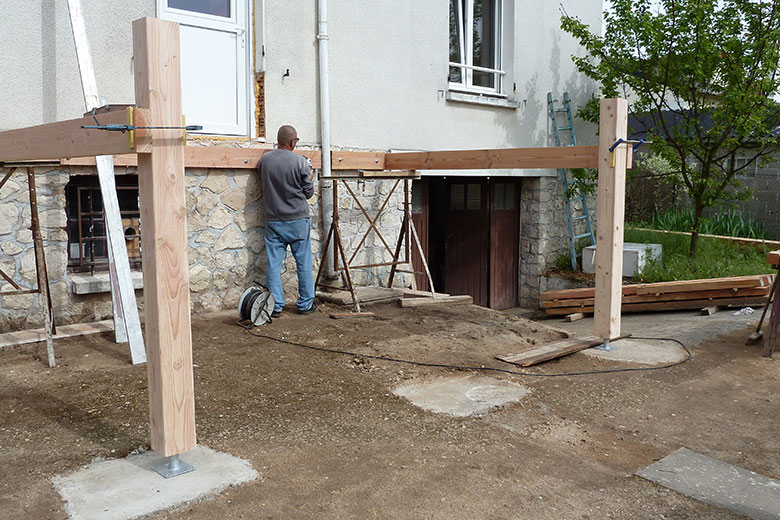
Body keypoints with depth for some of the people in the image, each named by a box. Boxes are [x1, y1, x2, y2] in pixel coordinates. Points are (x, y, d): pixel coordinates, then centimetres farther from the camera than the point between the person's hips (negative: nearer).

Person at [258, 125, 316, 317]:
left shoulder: (264, 160, 0)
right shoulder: (300, 162, -10)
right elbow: (309, 192, -3)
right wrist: (309, 174, 14)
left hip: (273, 221, 3)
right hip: (298, 220, -2)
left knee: (273, 263, 6)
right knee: (303, 263, 8)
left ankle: (275, 306, 8)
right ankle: (306, 304, 15)